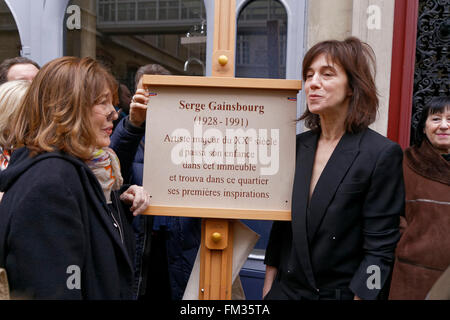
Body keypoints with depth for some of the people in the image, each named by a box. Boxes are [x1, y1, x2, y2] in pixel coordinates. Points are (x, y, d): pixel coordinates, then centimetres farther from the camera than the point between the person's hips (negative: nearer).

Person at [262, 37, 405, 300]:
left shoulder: (382, 154, -15)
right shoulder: (297, 145, -1)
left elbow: (380, 249, -14)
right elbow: (281, 225, 4)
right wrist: (268, 288, 5)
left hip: (341, 292, -4)